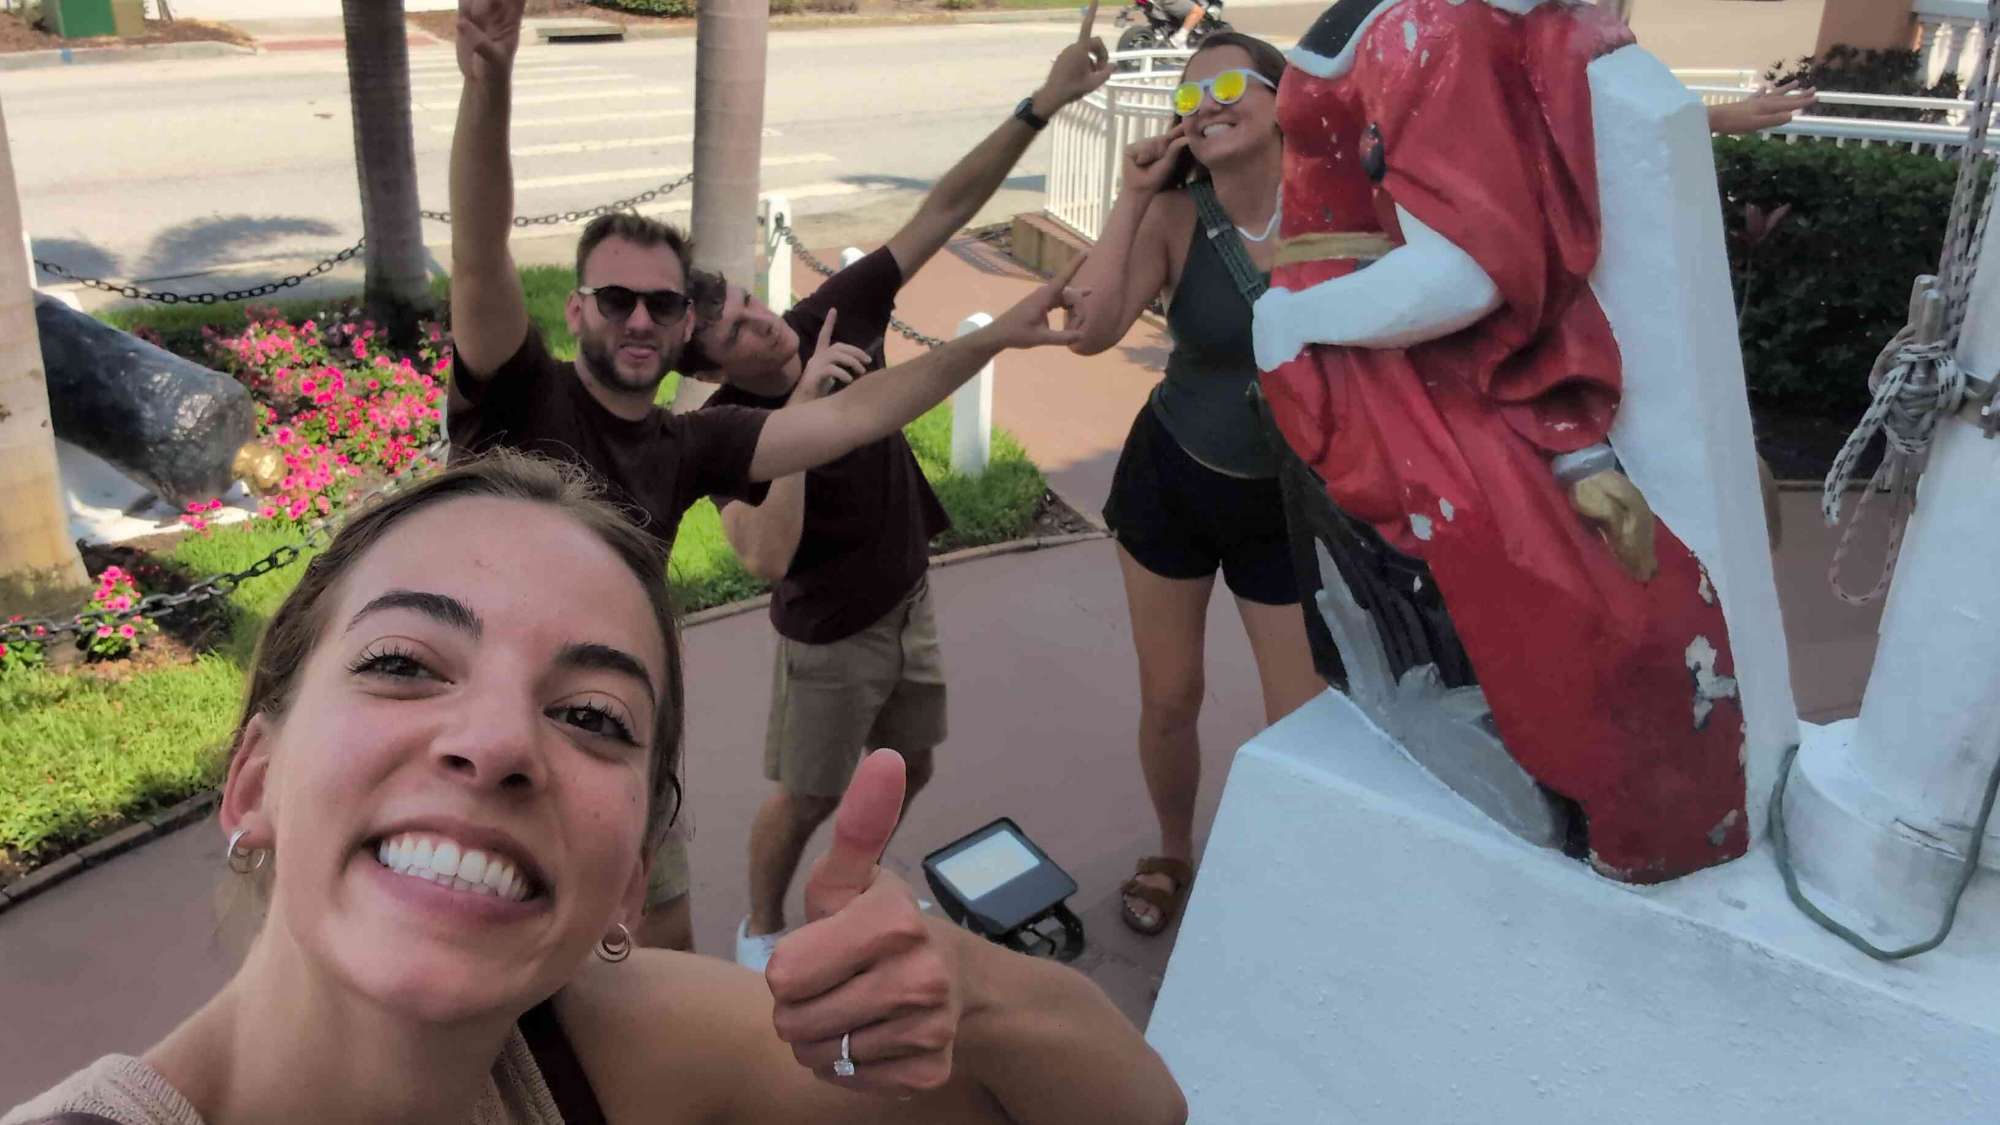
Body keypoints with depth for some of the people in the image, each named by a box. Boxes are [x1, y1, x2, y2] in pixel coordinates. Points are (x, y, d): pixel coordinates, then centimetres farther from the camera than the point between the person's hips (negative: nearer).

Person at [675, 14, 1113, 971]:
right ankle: (760, 931, 38)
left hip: (909, 599, 6)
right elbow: (769, 557, -42)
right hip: (830, 636, -6)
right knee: (806, 798, 11)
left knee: (907, 767, 21)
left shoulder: (830, 317, -15)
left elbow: (942, 213, -16)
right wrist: (799, 407, -45)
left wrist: (1042, 104, -24)